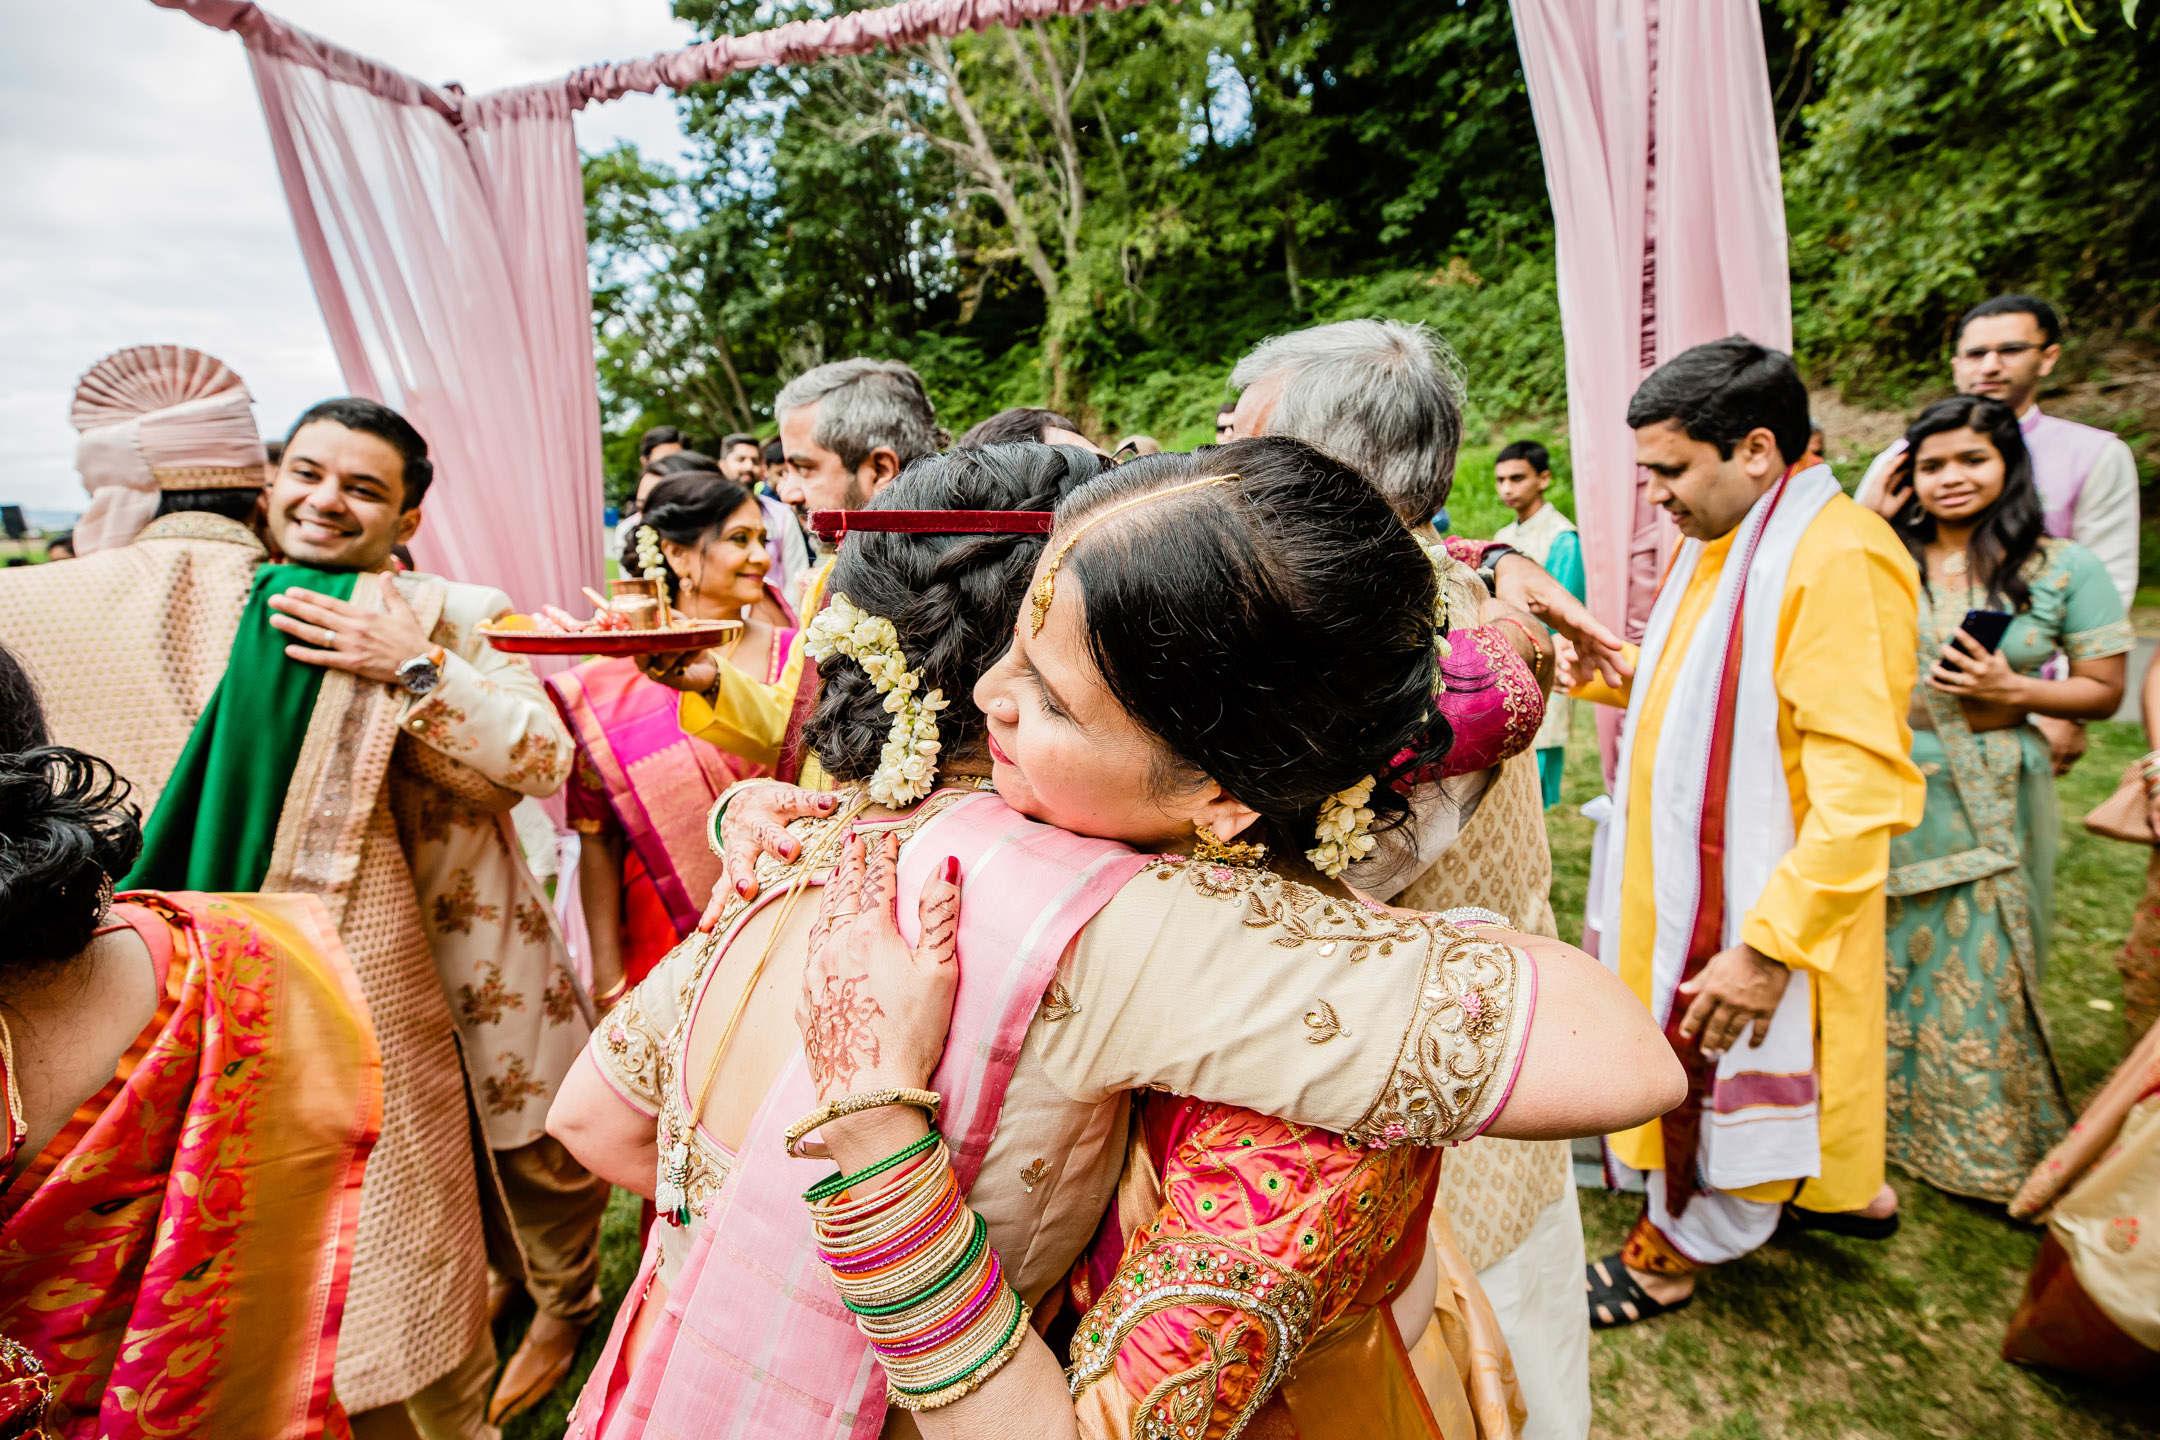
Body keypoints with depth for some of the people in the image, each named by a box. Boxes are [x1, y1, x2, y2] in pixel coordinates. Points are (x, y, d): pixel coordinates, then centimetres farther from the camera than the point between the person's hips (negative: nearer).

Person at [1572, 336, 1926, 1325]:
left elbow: (1864, 792, -26)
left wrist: (1769, 946, -27)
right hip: (1700, 875, 9)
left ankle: (1673, 1254, 32)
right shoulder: (1724, 541, 7)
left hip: (1763, 901, -9)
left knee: (1731, 1077, 11)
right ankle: (1849, 1193, 49)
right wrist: (1599, 672, 1)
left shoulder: (1839, 561, -24)